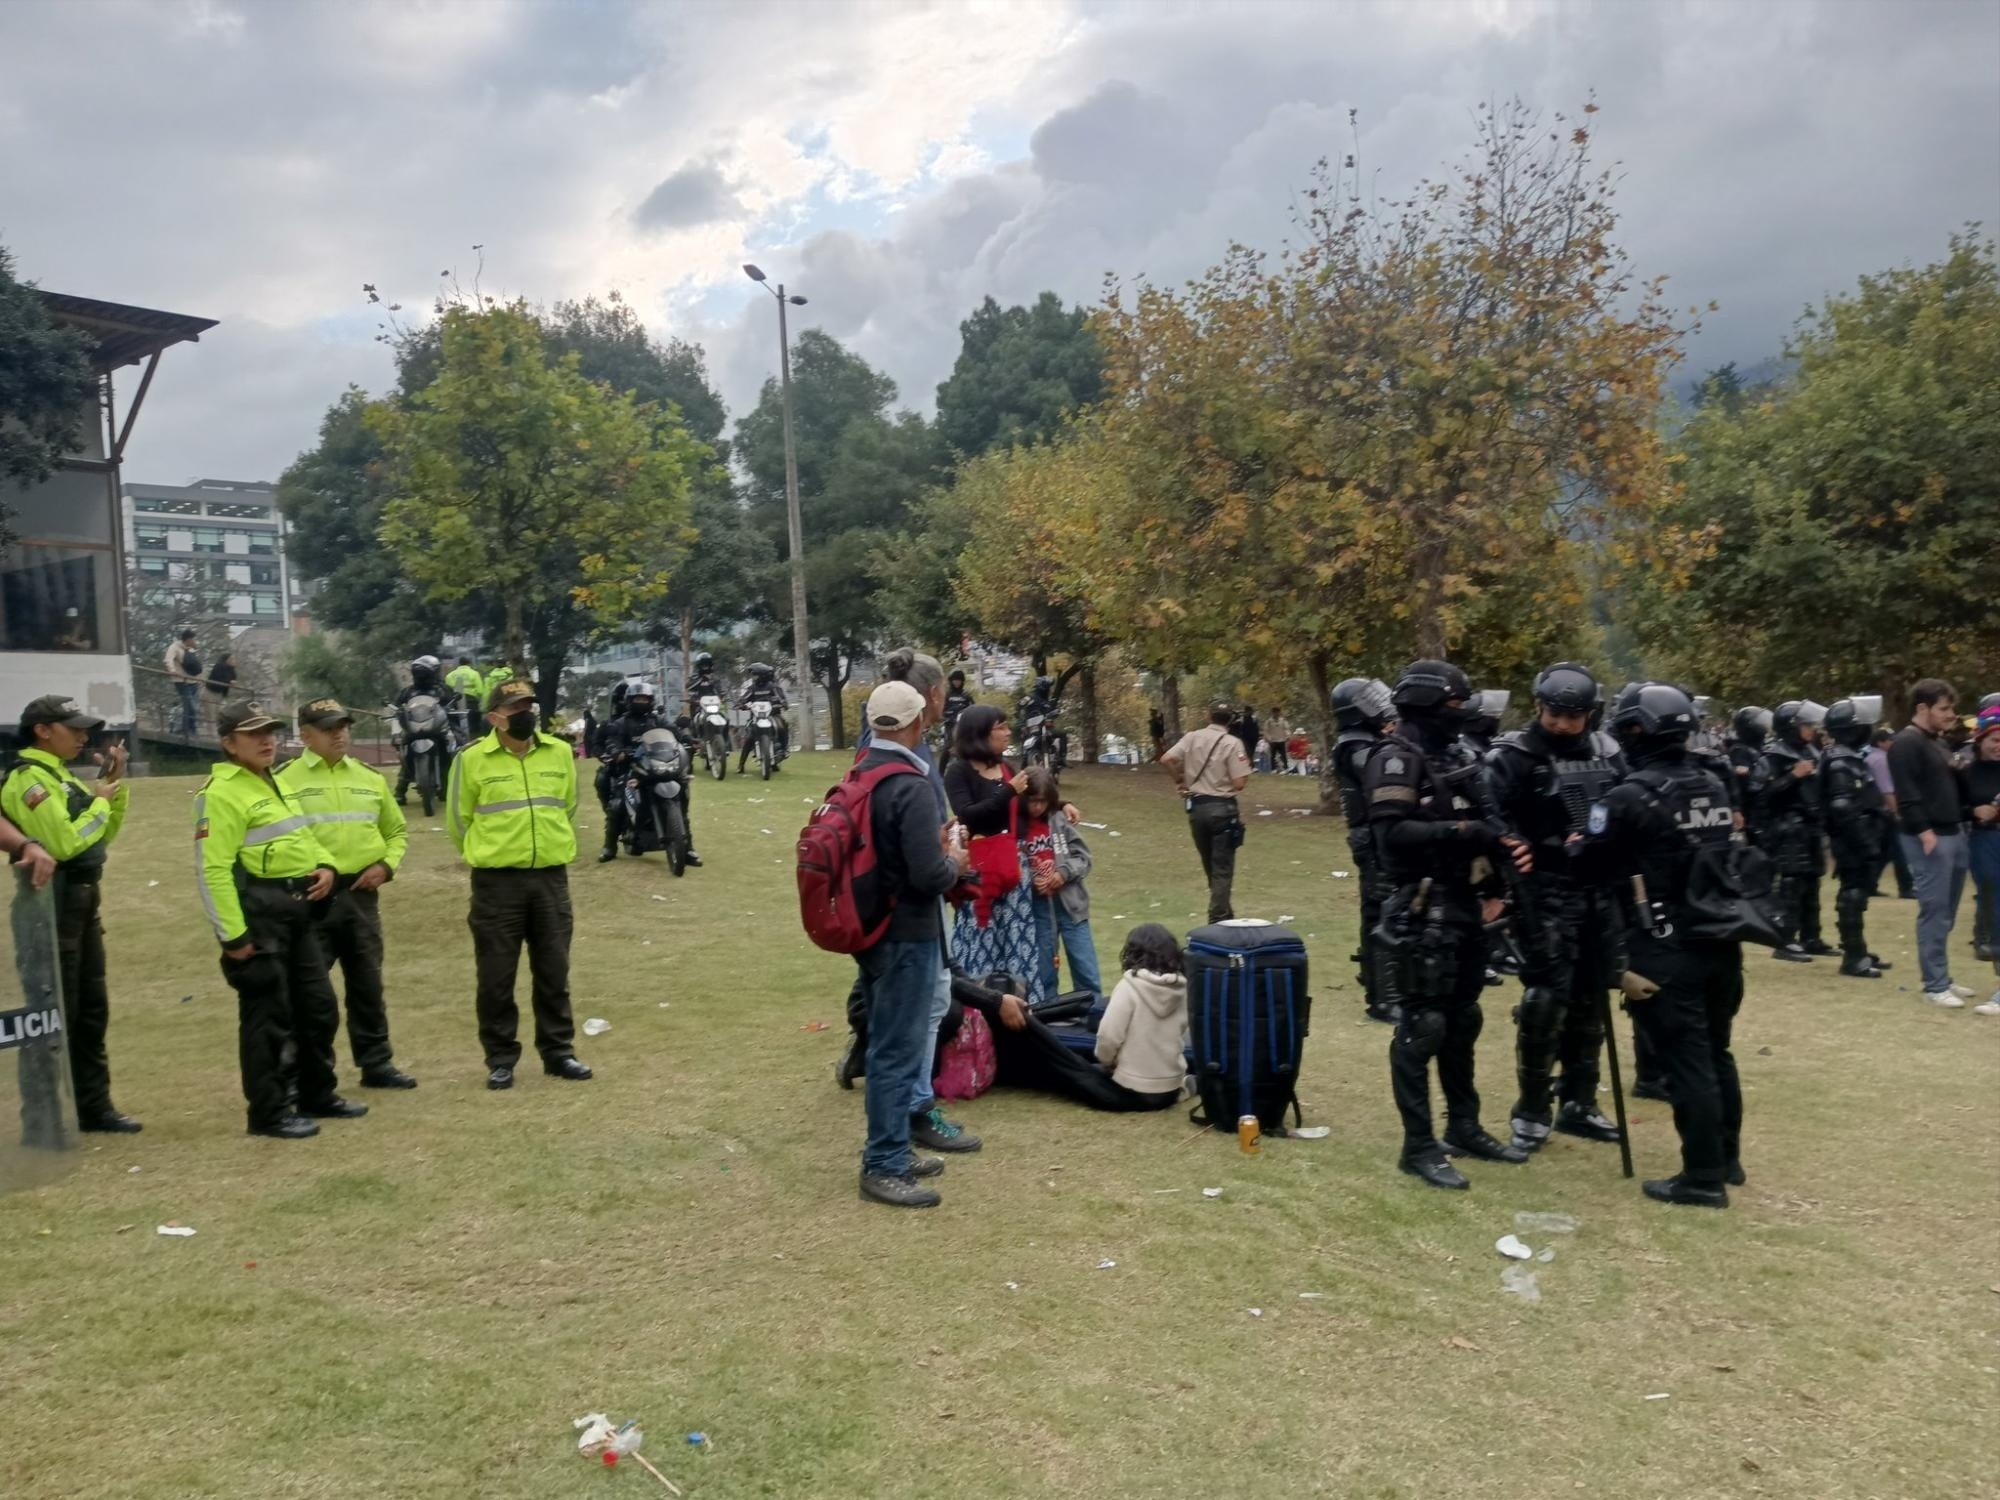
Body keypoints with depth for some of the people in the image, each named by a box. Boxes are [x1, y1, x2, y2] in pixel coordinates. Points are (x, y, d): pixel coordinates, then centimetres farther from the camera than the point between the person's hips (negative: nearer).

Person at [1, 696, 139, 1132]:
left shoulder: (62, 776, 15)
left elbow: (102, 836, 20)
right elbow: (65, 843, -23)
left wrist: (114, 786, 9)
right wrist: (99, 802, -10)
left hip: (84, 902, 10)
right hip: (54, 905, -10)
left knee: (92, 1008, 14)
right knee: (55, 1012, -4)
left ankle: (94, 1105, 23)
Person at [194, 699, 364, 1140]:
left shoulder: (275, 783, 17)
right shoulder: (221, 792, -12)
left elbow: (302, 835, 28)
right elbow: (213, 869, -18)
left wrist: (324, 864, 6)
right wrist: (233, 934, -21)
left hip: (298, 908, 9)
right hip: (259, 911, -9)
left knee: (319, 1005, 15)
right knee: (268, 1015, -2)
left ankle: (319, 1096, 28)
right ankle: (268, 1112, 10)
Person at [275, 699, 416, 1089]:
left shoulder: (370, 777, 12)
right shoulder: (285, 779, -2)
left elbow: (396, 830, 20)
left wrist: (386, 865, 2)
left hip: (361, 893, 4)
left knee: (367, 984, 12)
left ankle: (376, 1063, 22)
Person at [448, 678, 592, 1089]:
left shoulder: (559, 753, 4)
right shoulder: (472, 759, -6)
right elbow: (458, 820, 3)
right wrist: (490, 854, 11)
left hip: (551, 877, 3)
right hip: (497, 882, -3)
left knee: (553, 971, 10)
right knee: (496, 976, 4)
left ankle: (558, 1052, 22)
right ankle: (500, 1059, 16)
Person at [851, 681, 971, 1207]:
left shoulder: (861, 775, 5)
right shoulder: (911, 786, -22)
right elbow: (929, 877, -26)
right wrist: (954, 863, -6)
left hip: (871, 928, 9)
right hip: (906, 936, -9)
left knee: (886, 1044, 19)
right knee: (900, 1050, 0)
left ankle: (890, 1150, 30)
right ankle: (883, 1167, 9)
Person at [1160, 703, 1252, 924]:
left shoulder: (1192, 737, 0)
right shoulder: (1232, 743, -11)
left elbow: (1166, 759, -9)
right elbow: (1239, 783, -15)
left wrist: (1179, 779, 7)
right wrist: (1246, 770, 6)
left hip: (1196, 806, 4)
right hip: (1222, 808, -4)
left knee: (1209, 864, 19)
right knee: (1222, 866, 5)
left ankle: (1222, 909, 32)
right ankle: (1218, 917, 4)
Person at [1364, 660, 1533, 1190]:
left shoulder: (1456, 754, 15)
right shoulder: (1397, 760, -12)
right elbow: (1392, 833, -23)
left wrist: (1501, 842, 1)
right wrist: (1461, 831, -24)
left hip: (1466, 908, 9)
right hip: (1425, 914, -9)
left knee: (1462, 1022, 16)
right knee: (1422, 1027, -4)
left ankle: (1464, 1128, 29)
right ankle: (1419, 1146, 3)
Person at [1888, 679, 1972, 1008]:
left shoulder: (1938, 741, 18)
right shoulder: (1906, 743, -12)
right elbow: (1907, 796, -19)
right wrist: (1925, 833, -22)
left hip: (1953, 834, 9)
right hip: (1928, 838, -9)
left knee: (1946, 914, 12)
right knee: (1934, 912, -7)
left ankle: (1942, 978, 20)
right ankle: (1935, 985, -2)